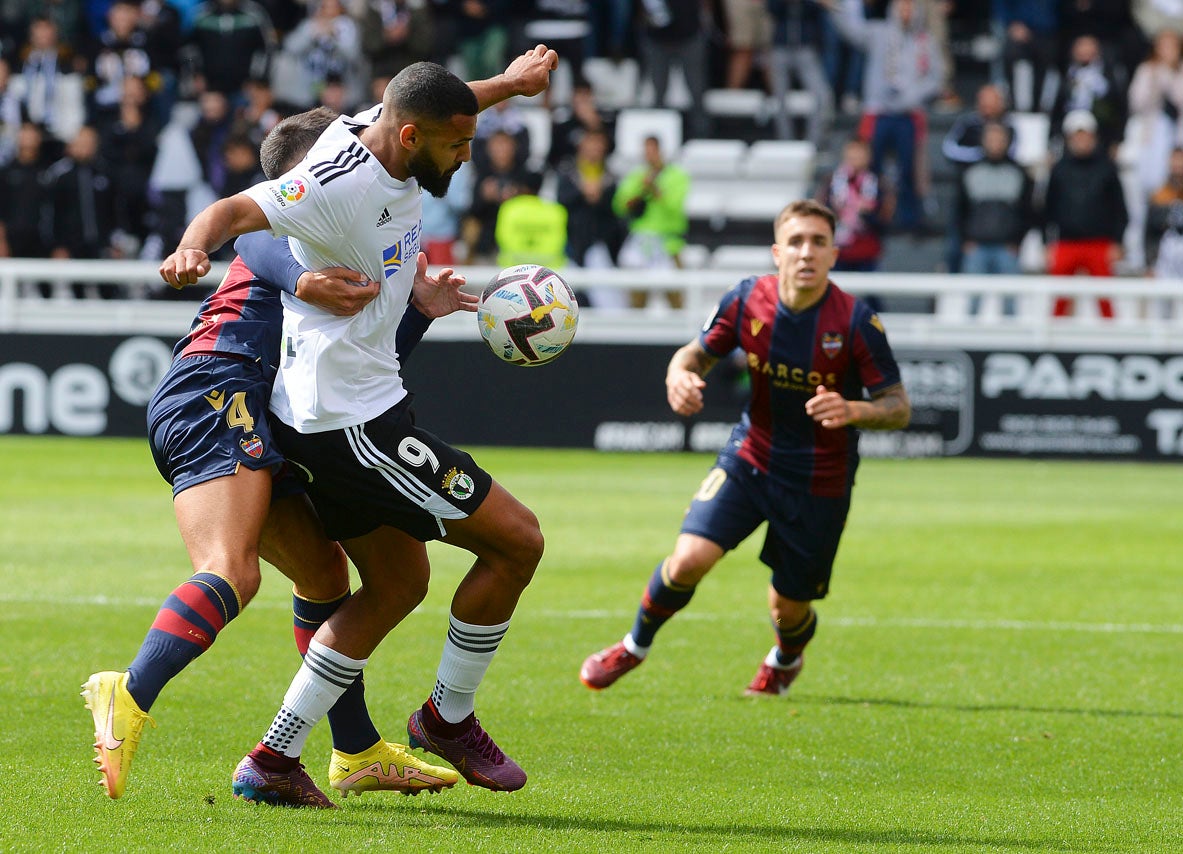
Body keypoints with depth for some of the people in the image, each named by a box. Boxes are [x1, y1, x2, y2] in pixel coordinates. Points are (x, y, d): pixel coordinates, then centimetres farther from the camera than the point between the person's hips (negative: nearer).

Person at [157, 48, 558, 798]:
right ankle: (449, 720, 14)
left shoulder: (381, 128, 3)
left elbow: (432, 108, 26)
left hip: (334, 418, 11)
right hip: (354, 422, -11)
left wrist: (509, 84, 39)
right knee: (518, 540, -3)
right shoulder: (340, 183, -25)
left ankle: (275, 755, 16)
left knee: (397, 584, 19)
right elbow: (234, 211, -34)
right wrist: (194, 250, -55)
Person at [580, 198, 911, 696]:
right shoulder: (746, 301, -11)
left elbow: (898, 407, -14)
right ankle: (635, 646, 11)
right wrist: (679, 375, -19)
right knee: (689, 558, -18)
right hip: (749, 460, 2)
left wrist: (853, 410, -35)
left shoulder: (855, 321, -19)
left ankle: (786, 660, 46)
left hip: (820, 482, -1)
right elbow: (698, 352, 6)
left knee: (789, 610, 7)